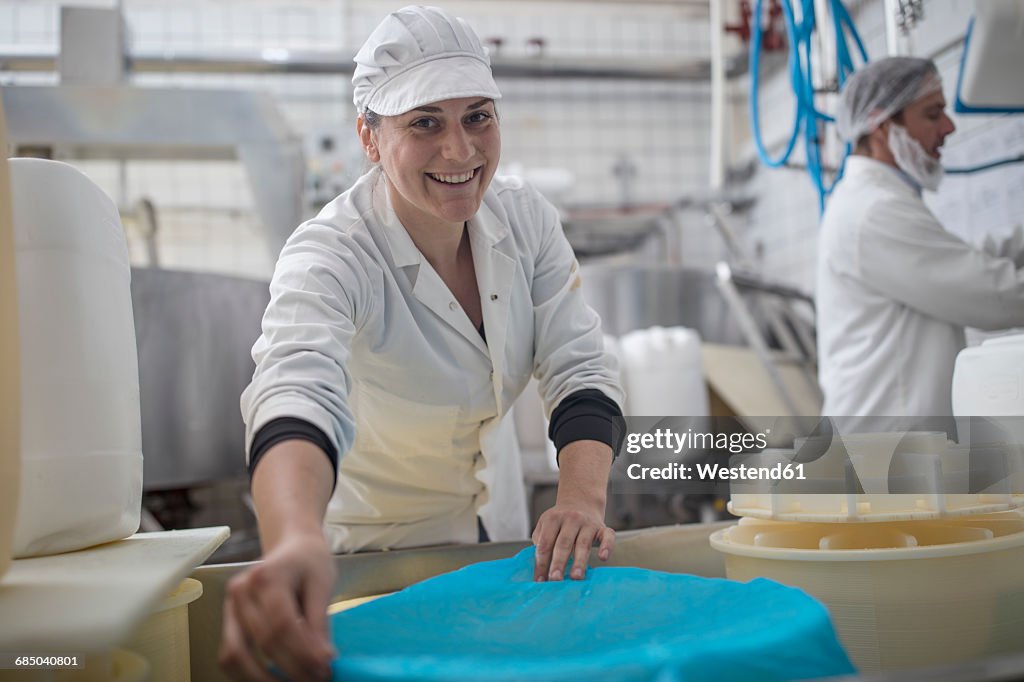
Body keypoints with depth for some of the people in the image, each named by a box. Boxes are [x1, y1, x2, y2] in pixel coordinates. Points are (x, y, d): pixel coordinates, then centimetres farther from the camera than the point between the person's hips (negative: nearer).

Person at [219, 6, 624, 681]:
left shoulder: (526, 220, -13)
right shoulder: (330, 257, -30)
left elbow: (581, 368, -16)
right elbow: (297, 395, -48)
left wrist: (583, 500, -35)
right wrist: (295, 543, -70)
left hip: (498, 530, 5)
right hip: (377, 548, -5)